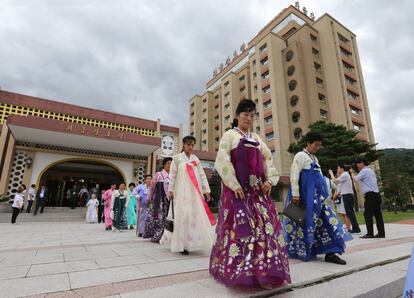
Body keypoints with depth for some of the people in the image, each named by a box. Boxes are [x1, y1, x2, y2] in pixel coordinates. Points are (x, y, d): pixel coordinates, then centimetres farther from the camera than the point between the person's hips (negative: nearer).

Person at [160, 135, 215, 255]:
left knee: (196, 215, 2)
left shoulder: (196, 159, 14)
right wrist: (170, 190, -7)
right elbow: (172, 174, 0)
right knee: (183, 215, -6)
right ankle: (182, 244, 4)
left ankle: (190, 242, 15)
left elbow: (202, 175, 10)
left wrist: (206, 189, 5)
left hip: (195, 191, 4)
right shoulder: (177, 157, 5)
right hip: (181, 191, -4)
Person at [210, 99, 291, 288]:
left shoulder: (256, 139, 20)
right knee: (240, 228, -5)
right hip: (237, 189, -6)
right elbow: (222, 161, -8)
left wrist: (270, 180, 1)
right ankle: (237, 270, 10)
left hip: (258, 189, 6)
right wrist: (234, 185, -16)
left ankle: (265, 272, 12)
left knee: (265, 226, 2)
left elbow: (268, 159, 17)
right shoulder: (229, 135, 3)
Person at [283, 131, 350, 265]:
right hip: (306, 196, -9)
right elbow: (294, 175, -16)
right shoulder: (300, 155, -8)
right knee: (307, 222, -1)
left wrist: (326, 192, 22)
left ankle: (330, 253, 8)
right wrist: (295, 194, -21)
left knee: (325, 221, 4)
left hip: (317, 196, 9)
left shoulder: (314, 158, 19)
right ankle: (302, 252, 14)